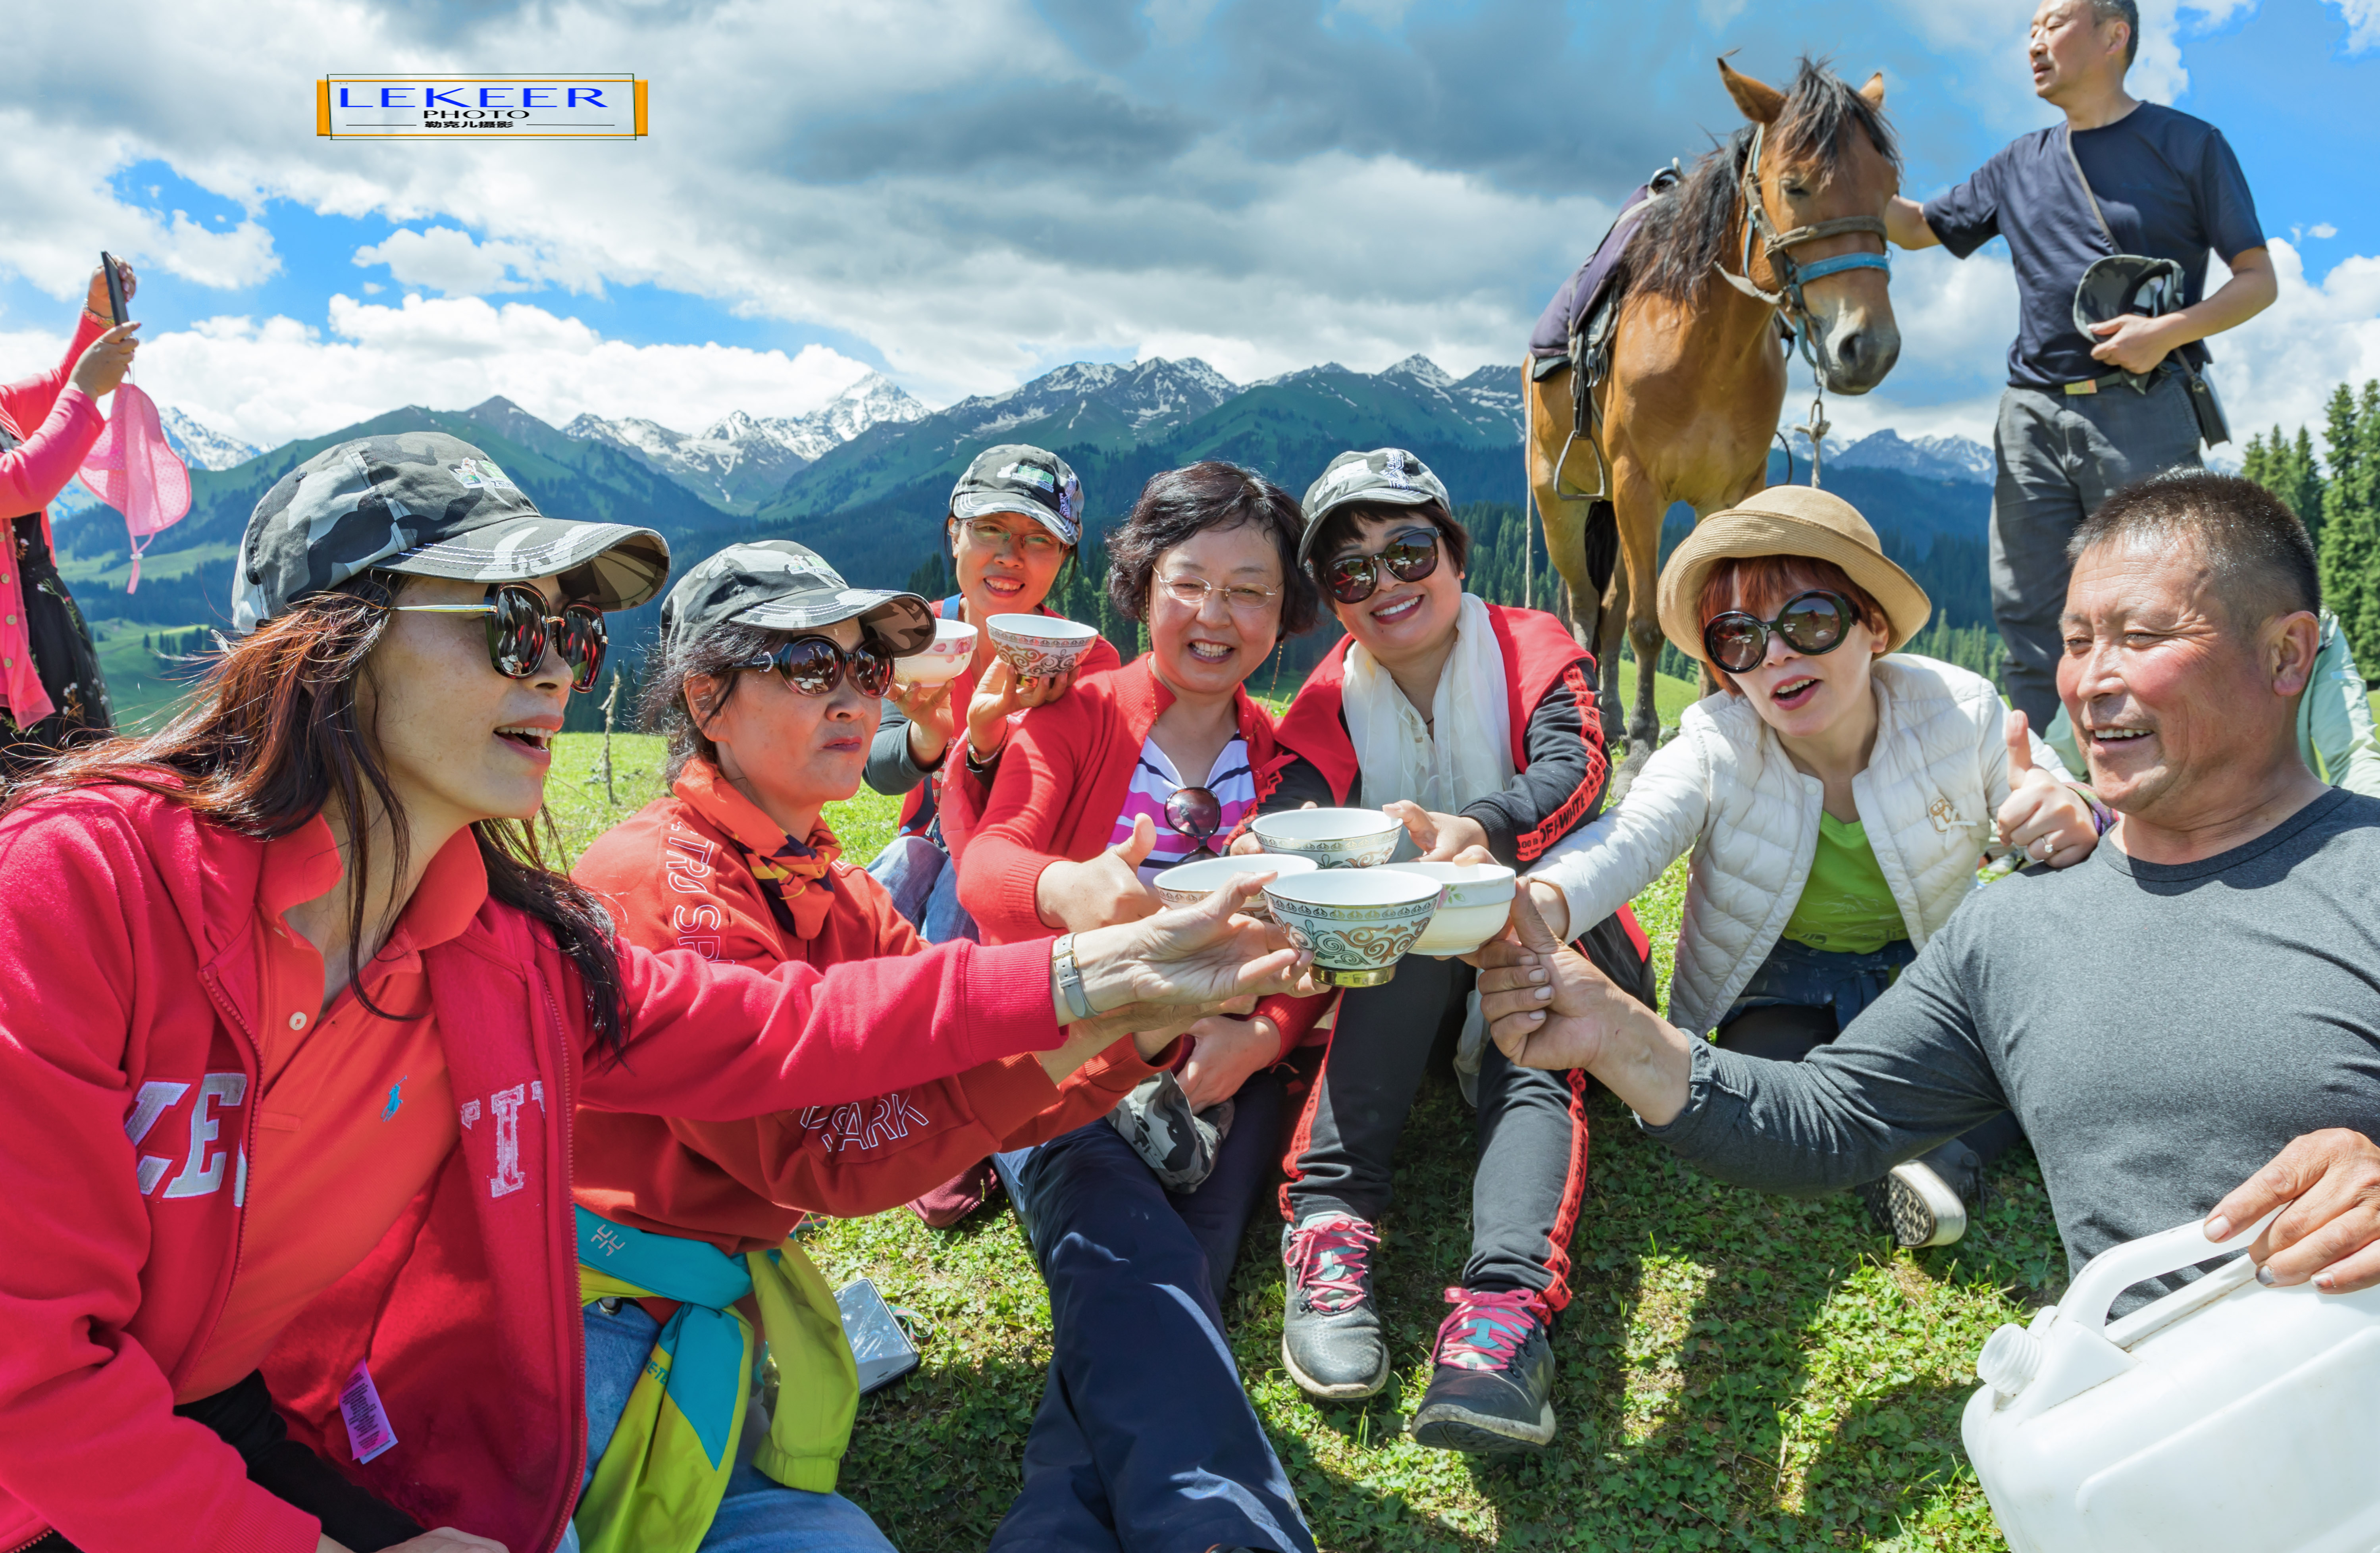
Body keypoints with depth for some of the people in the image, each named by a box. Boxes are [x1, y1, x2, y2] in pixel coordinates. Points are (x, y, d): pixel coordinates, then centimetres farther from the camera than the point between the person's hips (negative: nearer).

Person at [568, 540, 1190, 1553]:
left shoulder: (840, 900, 9)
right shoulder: (662, 882, -17)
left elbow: (976, 1085, 0)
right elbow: (823, 1148, -24)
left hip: (706, 1328, 7)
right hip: (577, 1313, -7)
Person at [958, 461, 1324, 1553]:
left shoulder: (1287, 760, 18)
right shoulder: (1076, 715, 10)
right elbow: (986, 861, -8)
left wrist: (1257, 1036, -15)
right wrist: (1067, 890, -35)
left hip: (1211, 1067, 2)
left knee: (1165, 1270, -30)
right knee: (1117, 1240, -35)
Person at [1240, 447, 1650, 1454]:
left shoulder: (1534, 652, -1)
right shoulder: (1328, 702, 5)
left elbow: (1573, 769, -22)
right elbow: (1293, 812, -14)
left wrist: (1474, 833, -45)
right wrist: (1270, 852, -41)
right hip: (1406, 971, 1)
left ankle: (1505, 1307, -52)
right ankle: (1329, 1222, -40)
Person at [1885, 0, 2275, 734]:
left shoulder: (2189, 146, 4)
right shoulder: (2021, 164, 17)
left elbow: (2259, 279, 3)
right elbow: (1917, 226, 25)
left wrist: (2173, 330, -16)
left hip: (2140, 409, -4)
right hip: (2033, 412, 5)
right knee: (2028, 618, 3)